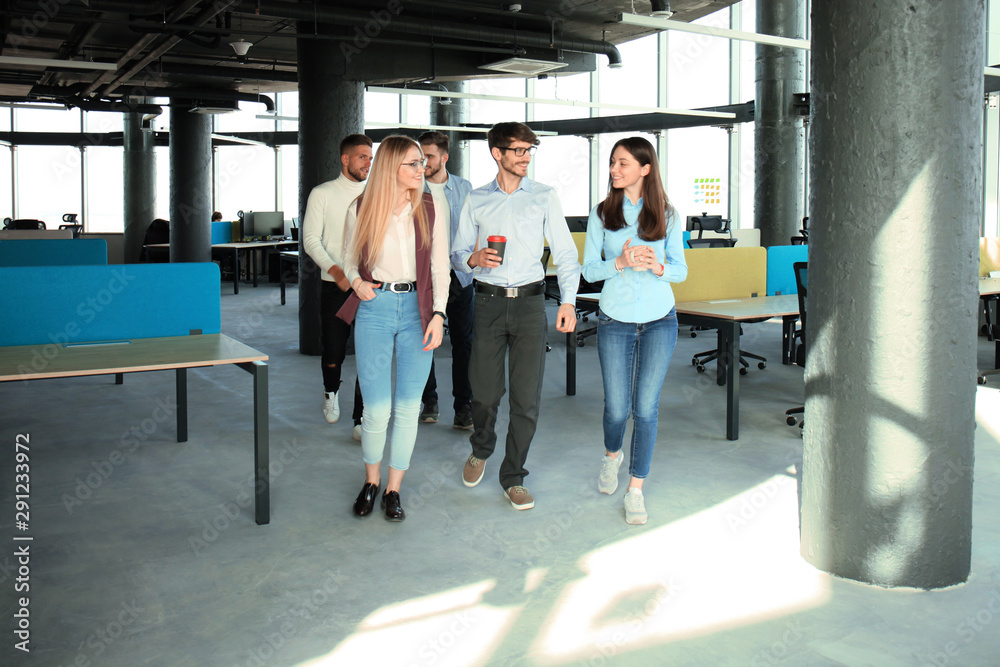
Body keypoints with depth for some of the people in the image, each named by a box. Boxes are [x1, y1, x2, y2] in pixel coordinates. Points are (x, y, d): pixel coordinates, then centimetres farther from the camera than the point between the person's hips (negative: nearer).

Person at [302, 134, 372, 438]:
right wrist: (337, 273, -16)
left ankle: (361, 420, 1)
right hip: (335, 287, -1)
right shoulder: (322, 194, 3)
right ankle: (331, 391, 39)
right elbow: (310, 239, -3)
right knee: (334, 352, 6)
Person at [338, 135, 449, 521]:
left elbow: (440, 268, 3)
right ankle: (371, 481, 24)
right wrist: (357, 281, -7)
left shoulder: (431, 210, 2)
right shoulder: (360, 210, 0)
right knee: (377, 409, -1)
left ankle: (394, 489, 20)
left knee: (408, 407, 4)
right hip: (374, 308, -1)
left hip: (417, 309, 1)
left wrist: (438, 314, -7)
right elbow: (350, 258, 14)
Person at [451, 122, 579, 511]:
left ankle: (513, 478, 15)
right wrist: (474, 259, -13)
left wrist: (568, 301, -6)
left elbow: (565, 252, 4)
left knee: (527, 397, -1)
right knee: (484, 391, 4)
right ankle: (481, 451, 35)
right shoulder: (476, 200, 9)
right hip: (488, 301, 1)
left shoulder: (544, 197, 6)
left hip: (530, 301, 0)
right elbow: (458, 253, 11)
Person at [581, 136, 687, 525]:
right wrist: (621, 263, -19)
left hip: (659, 320, 0)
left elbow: (681, 270, 4)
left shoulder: (666, 215, 2)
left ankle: (636, 489, 13)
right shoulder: (601, 214, 2)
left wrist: (657, 266, -17)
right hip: (615, 320, 0)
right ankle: (612, 454, 38)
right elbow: (588, 269, 0)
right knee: (617, 407, 3)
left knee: (646, 407, 0)